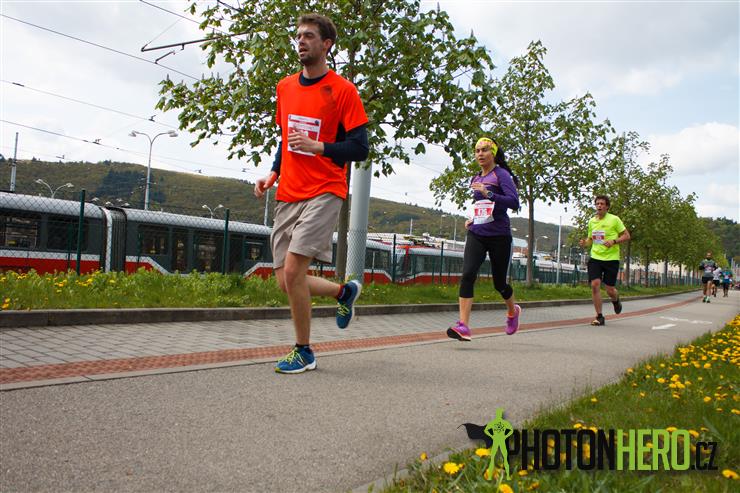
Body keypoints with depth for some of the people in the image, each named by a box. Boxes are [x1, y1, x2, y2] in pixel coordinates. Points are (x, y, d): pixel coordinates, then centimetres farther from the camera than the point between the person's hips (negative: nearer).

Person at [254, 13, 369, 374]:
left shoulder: (343, 90, -4)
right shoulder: (285, 87, 14)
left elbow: (359, 148, -6)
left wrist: (317, 146, -19)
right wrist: (273, 174, 9)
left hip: (324, 192, -6)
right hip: (288, 195, 7)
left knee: (292, 270, -17)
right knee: (286, 281, 4)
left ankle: (303, 351, 3)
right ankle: (344, 292, 33)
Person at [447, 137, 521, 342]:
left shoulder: (502, 175, -5)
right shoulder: (475, 180, 15)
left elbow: (514, 202, -19)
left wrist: (488, 193, -27)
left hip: (499, 236, -4)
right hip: (476, 235, 5)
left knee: (499, 283, 8)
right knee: (467, 275, -18)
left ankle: (513, 311, 41)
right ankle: (463, 326, -24)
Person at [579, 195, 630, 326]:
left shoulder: (614, 219, -3)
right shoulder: (592, 221, 10)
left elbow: (627, 236, 0)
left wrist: (614, 241, -17)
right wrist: (585, 243, -1)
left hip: (611, 258, -3)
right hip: (595, 257, 3)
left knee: (610, 289, -1)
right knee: (595, 284, -12)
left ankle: (616, 300, 37)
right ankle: (599, 316, -1)